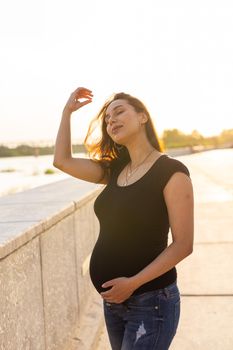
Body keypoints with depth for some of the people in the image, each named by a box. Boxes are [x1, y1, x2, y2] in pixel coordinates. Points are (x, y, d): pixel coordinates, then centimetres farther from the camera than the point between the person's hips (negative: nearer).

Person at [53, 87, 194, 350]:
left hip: (150, 302, -6)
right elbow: (62, 161, 9)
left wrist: (133, 283, -21)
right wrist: (68, 110, 10)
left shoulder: (171, 171, -13)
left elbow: (183, 244, -16)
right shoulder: (115, 169, 7)